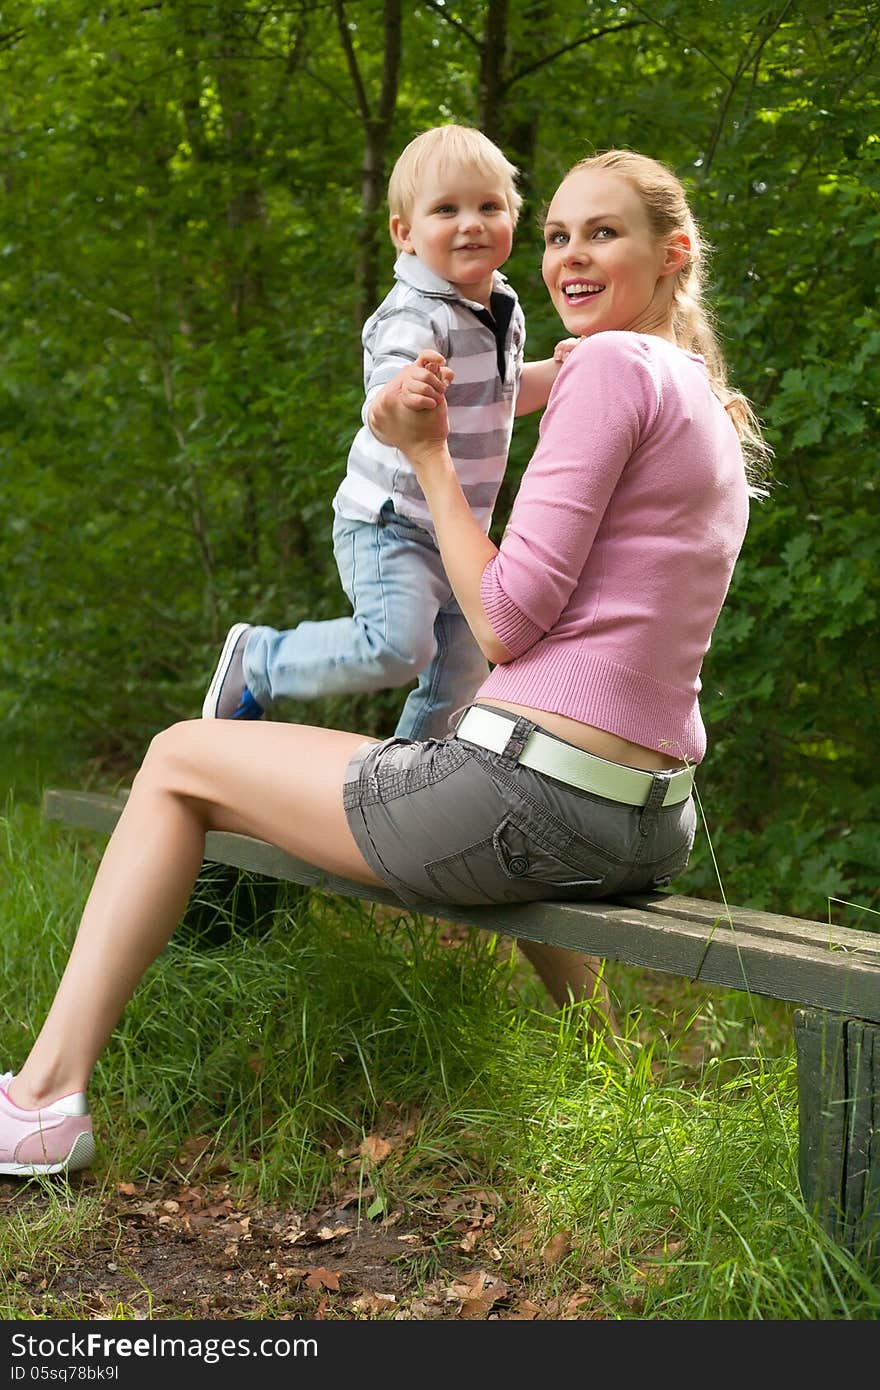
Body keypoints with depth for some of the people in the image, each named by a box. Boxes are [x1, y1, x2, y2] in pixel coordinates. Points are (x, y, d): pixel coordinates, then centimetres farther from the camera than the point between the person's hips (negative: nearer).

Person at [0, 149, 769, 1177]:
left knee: (178, 760, 7)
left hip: (533, 799, -9)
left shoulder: (612, 363, -9)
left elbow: (505, 619, -14)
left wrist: (426, 452, -4)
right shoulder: (713, 415, 18)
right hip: (650, 828, 9)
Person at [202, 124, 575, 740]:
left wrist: (556, 372, 12)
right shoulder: (416, 318, -21)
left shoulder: (506, 309, 7)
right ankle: (256, 660, -3)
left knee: (460, 679, 10)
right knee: (397, 647, -27)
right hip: (390, 522, -8)